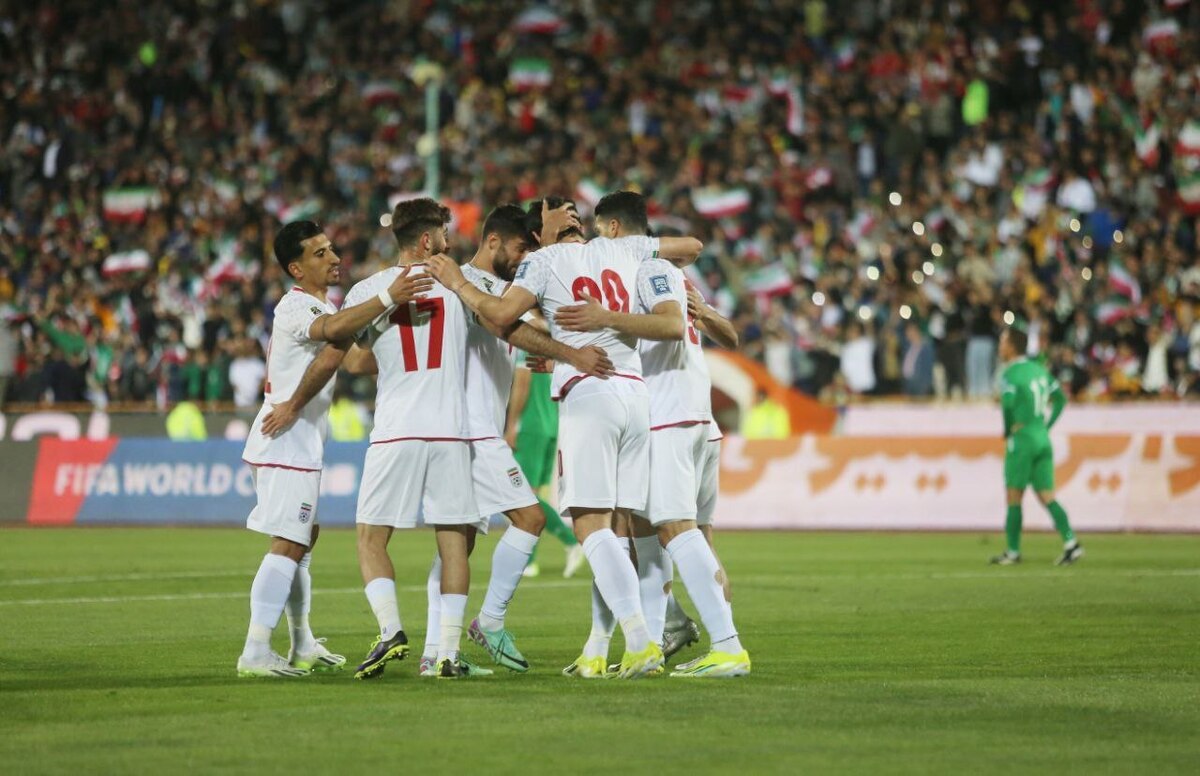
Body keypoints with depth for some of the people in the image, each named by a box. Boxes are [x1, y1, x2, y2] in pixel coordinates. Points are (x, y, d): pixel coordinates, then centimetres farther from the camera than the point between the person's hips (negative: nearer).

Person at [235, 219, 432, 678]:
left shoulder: (322, 304, 16)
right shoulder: (296, 308, -17)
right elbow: (333, 328, -39)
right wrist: (388, 298, -47)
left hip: (300, 441, 11)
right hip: (285, 439, -11)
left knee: (303, 537, 18)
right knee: (288, 544, -14)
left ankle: (302, 646, 28)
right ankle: (255, 653, -17)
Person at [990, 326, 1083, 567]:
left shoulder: (1009, 375, -10)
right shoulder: (1038, 369, 13)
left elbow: (1008, 404, -24)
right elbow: (1060, 398, 16)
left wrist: (1008, 431, -7)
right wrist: (1047, 425, 16)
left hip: (1021, 439, -7)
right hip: (1043, 439, 7)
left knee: (1014, 498, 2)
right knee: (1047, 497, 5)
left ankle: (1013, 551, 6)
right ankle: (1071, 542, -8)